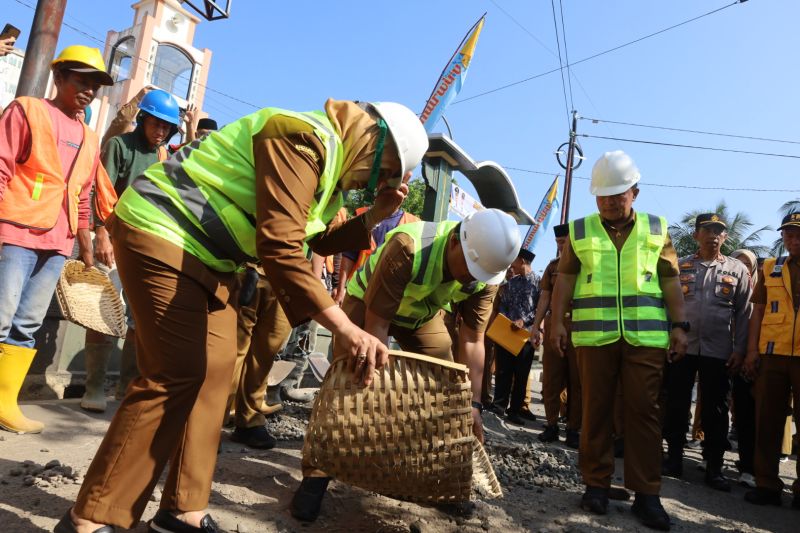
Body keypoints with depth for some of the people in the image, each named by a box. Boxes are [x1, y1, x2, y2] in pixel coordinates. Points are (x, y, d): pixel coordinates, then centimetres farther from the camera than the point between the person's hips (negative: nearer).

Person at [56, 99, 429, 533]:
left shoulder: (330, 158, 10)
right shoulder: (306, 139, -22)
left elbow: (319, 240, 15)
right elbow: (280, 246, -32)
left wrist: (375, 215, 0)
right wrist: (344, 327, -34)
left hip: (208, 254, 10)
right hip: (161, 232, -10)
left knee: (215, 370, 5)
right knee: (176, 375, -13)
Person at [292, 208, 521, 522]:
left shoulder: (487, 273, -24)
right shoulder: (407, 247, -41)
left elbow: (472, 341, -17)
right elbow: (377, 322, -34)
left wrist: (473, 403, -18)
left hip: (425, 314, 5)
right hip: (368, 303, -4)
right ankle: (315, 476, -4)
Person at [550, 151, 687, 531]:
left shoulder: (657, 229, 10)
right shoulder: (580, 230, 7)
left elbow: (671, 282, 10)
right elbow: (565, 279, 7)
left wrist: (680, 326, 4)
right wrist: (557, 321, 0)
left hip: (645, 335, 1)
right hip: (594, 335, 0)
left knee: (643, 410, 2)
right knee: (596, 409, 5)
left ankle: (647, 493, 12)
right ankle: (596, 484, 17)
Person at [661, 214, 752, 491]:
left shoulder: (737, 269, 7)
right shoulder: (679, 267, 6)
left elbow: (743, 313, 5)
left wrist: (739, 349, -1)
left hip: (718, 351, 0)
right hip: (681, 346, 0)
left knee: (716, 410, 6)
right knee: (676, 405, 5)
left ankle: (714, 467, 18)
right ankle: (674, 458, 18)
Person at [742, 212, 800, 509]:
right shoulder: (770, 269, 10)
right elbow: (757, 312, 9)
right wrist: (752, 350, 2)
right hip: (772, 354, 1)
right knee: (767, 422, 5)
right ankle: (767, 485, 14)